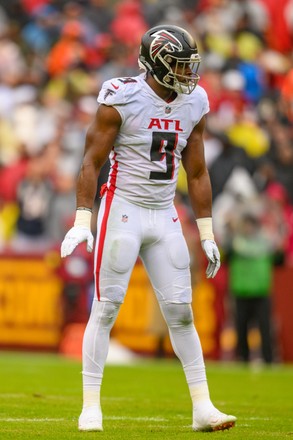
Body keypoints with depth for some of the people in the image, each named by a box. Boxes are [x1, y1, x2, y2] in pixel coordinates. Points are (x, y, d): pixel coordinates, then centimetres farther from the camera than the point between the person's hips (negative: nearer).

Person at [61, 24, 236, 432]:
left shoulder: (193, 105, 5)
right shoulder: (122, 99, -12)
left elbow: (197, 174, 12)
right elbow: (92, 162, -10)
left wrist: (207, 235, 12)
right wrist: (82, 222, -16)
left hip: (165, 216, 5)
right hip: (123, 212, -5)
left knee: (181, 311, 4)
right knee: (106, 309, -4)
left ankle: (203, 407, 7)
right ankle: (91, 407, 2)